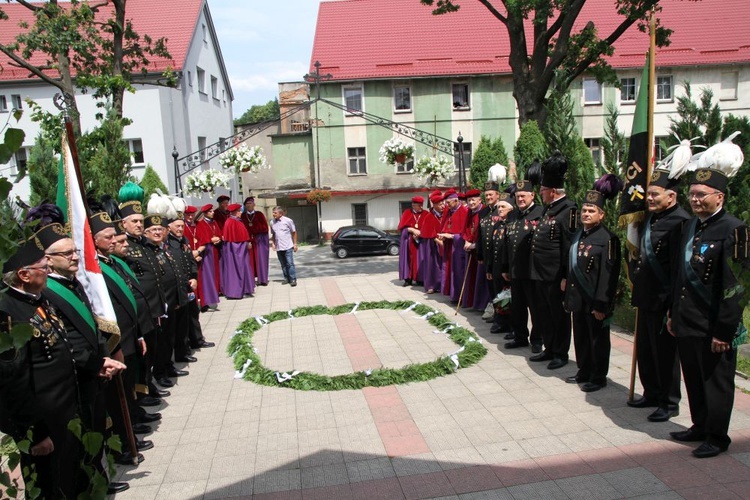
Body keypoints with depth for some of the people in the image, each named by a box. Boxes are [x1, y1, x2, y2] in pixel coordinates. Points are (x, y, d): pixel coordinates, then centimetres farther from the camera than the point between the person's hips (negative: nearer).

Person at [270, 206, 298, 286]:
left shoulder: (288, 221, -6)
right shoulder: (272, 222, 6)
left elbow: (294, 232, 0)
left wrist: (295, 244, -2)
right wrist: (273, 243, 5)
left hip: (287, 247, -4)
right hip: (278, 247, 5)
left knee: (290, 263, -5)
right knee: (283, 264, 10)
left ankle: (293, 279, 0)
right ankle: (286, 278, 18)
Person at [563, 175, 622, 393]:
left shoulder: (607, 238, -13)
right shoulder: (579, 235, 9)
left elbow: (608, 275, -17)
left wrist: (601, 304, -19)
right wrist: (568, 287, 12)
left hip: (594, 300, -7)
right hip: (578, 297, 7)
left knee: (597, 339, 7)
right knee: (580, 336, 17)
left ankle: (598, 377, 21)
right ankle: (584, 372, 32)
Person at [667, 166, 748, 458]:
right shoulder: (690, 226, 10)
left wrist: (724, 330, -18)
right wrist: (673, 313, 15)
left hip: (713, 327, -7)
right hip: (686, 322, 7)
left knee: (716, 382, 8)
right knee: (693, 379, 18)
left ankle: (717, 437, 24)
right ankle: (700, 427, 34)